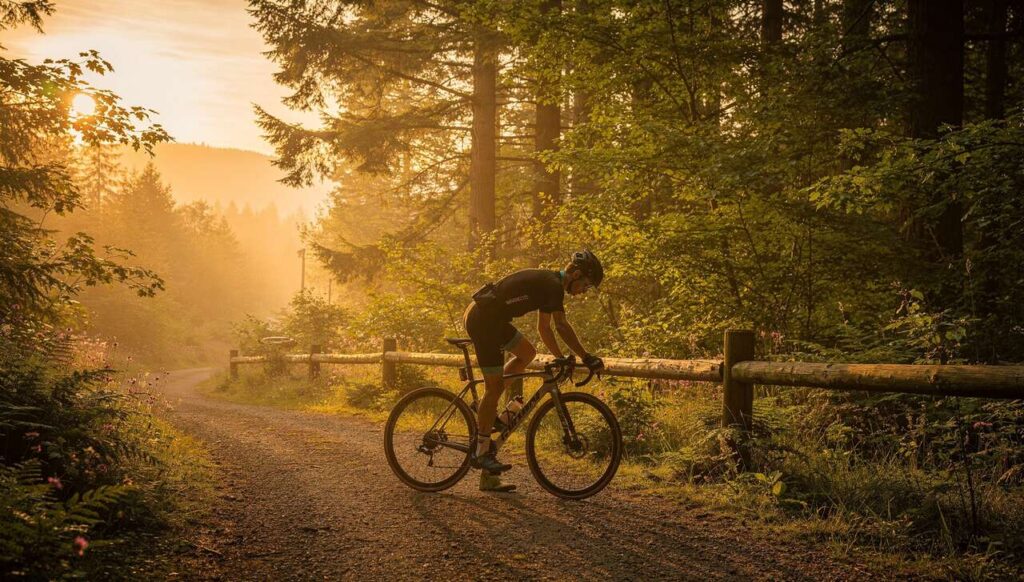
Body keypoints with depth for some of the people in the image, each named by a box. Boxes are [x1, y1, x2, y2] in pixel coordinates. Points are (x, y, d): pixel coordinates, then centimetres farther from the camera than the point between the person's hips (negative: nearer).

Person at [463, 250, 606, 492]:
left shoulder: (548, 284, 18)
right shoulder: (553, 285, -12)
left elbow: (544, 328, 23)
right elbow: (562, 326, -21)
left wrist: (561, 358, 19)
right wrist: (586, 357, -17)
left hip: (490, 317, 10)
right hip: (483, 318, -10)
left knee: (527, 352, 18)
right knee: (495, 387, -4)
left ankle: (486, 412, 15)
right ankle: (482, 453, 4)